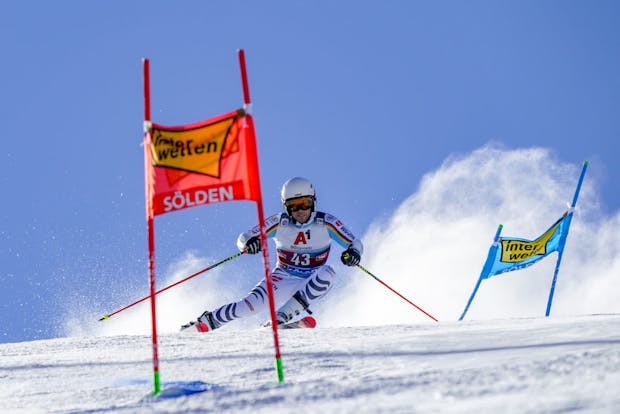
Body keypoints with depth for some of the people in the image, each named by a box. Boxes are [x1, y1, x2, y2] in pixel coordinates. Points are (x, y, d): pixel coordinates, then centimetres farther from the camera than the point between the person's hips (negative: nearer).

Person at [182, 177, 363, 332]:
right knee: (251, 304, -25)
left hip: (311, 282, 1)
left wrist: (353, 252, -35)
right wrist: (249, 243, -35)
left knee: (327, 274, -33)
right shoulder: (279, 222, -10)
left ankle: (284, 315, -27)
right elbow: (243, 238, -10)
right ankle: (206, 321, -5)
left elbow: (355, 243, -11)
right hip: (283, 277, -1)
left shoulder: (326, 223, -11)